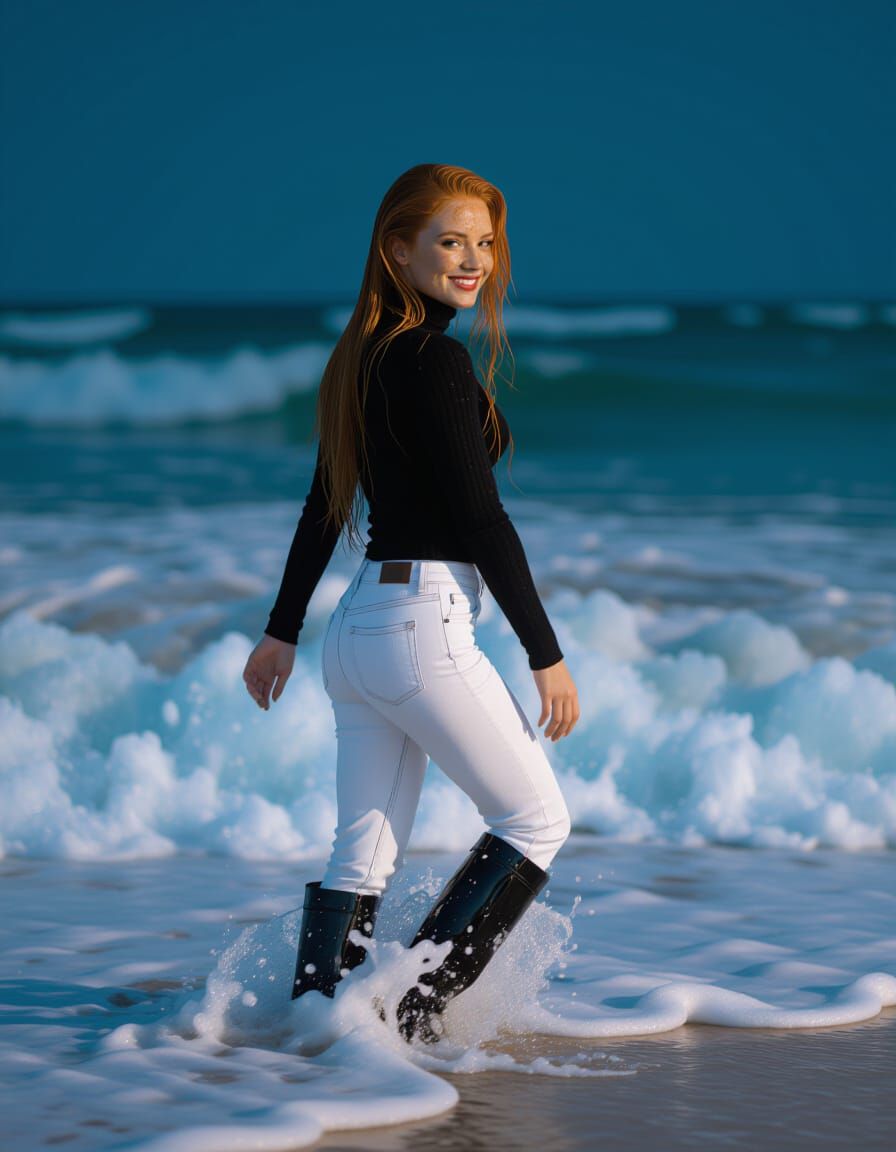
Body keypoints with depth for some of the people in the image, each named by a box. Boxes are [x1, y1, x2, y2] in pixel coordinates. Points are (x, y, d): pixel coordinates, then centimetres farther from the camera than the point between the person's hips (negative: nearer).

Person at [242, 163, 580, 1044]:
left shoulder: (365, 354, 12)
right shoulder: (436, 360, -15)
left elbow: (324, 506, 19)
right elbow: (481, 519, -16)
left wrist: (283, 631, 26)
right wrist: (546, 654, -11)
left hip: (358, 627, 9)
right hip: (424, 627, -9)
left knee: (365, 853, 11)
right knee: (537, 819, 5)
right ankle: (417, 1002, 2)